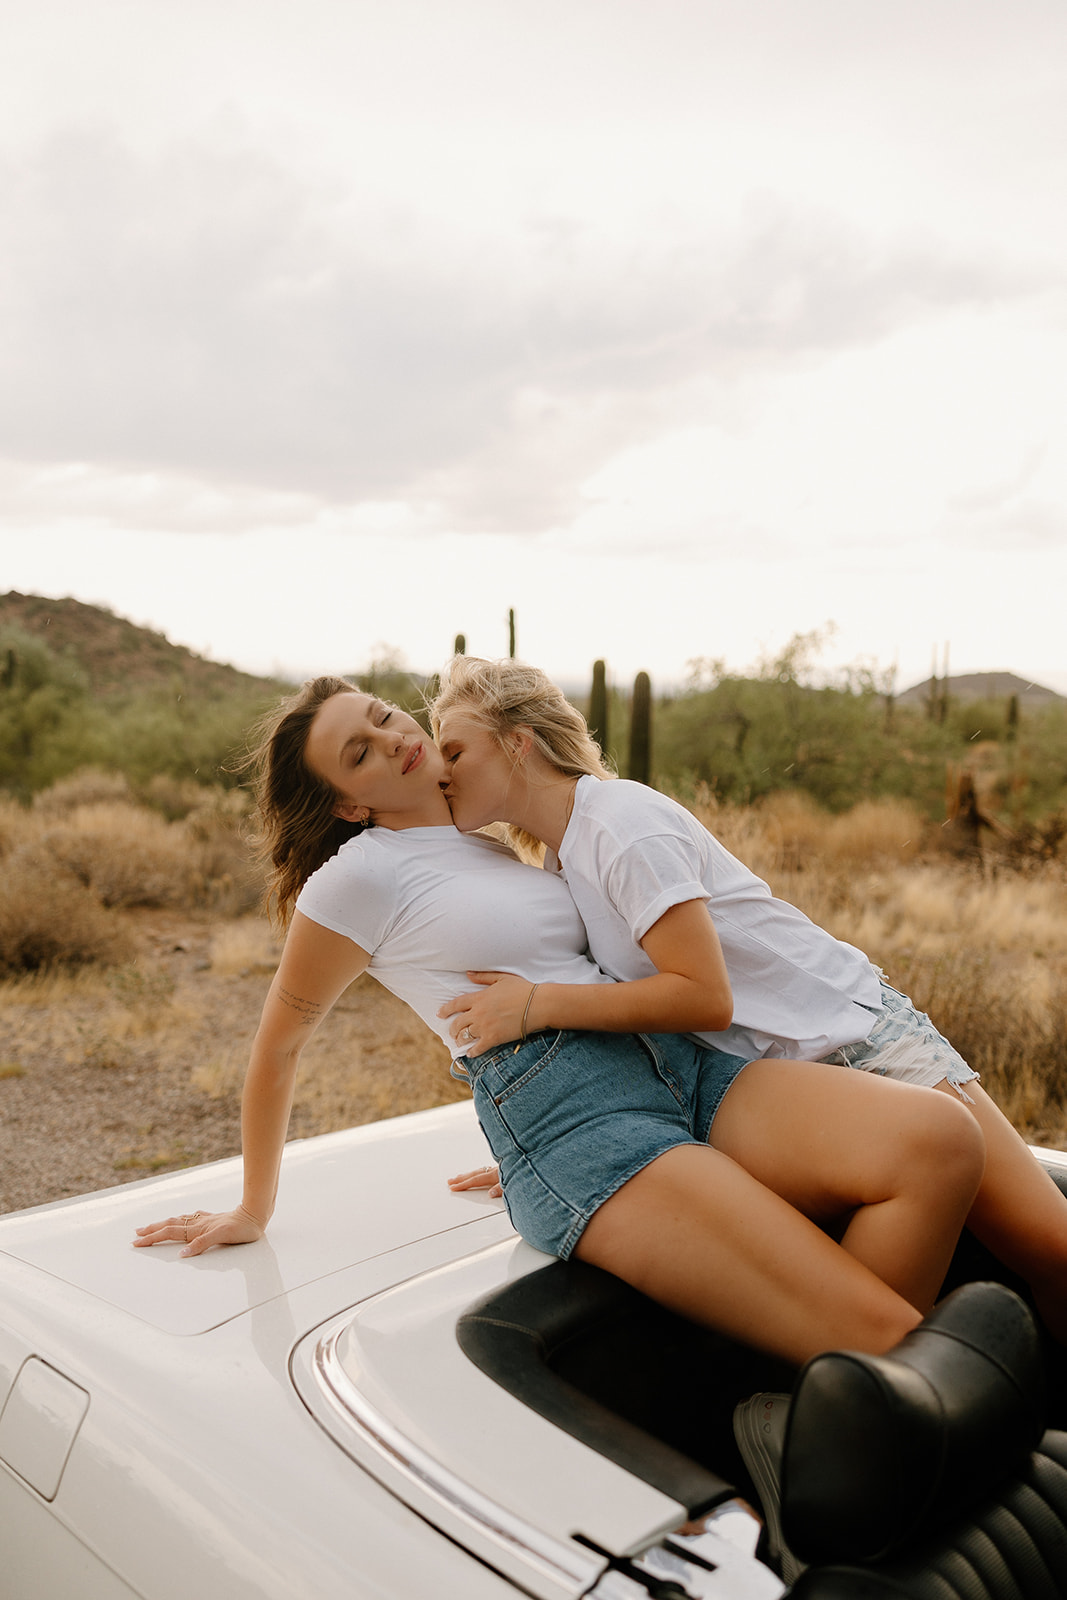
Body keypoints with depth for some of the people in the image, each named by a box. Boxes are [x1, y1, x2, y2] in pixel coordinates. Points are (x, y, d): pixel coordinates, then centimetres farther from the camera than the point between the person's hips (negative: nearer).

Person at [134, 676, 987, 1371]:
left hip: (683, 1066, 8)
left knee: (942, 1138, -20)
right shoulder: (358, 876, 2)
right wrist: (253, 1214, 17)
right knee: (885, 1336, -24)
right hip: (566, 1118, -7)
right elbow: (277, 1049, 10)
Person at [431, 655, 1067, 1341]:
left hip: (851, 1030, -7)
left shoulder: (622, 823, -18)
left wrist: (540, 1004, -25)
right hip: (760, 1081, 7)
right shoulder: (562, 859, 9)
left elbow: (703, 994, -23)